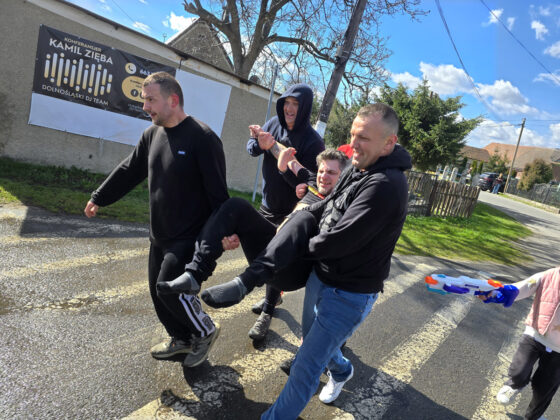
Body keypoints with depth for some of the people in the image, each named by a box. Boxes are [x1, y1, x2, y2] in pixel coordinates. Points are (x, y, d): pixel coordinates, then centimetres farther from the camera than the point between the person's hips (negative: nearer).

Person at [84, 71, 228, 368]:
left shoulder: (203, 138, -17)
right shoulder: (152, 134, 7)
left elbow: (217, 191, -19)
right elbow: (129, 171, 19)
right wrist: (99, 197, 25)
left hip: (190, 237, -8)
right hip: (159, 236, 8)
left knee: (170, 288, -11)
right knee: (157, 289, 13)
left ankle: (205, 331, 16)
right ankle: (181, 339, 34)